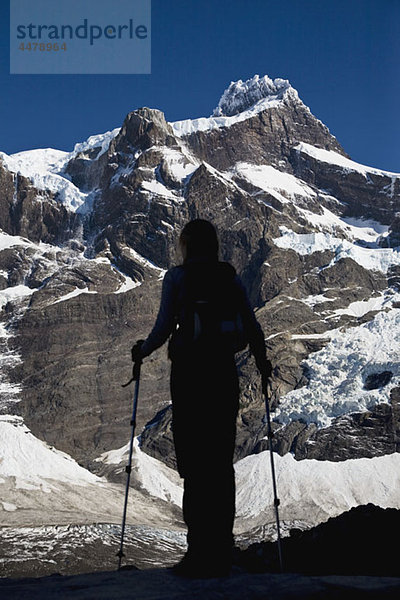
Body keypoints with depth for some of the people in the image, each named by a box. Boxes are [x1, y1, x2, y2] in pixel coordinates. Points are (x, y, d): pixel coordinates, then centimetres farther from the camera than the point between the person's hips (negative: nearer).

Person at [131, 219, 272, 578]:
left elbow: (164, 327, -6)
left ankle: (200, 555, -2)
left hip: (189, 372, -4)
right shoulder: (232, 279, 9)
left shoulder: (176, 277, -1)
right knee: (222, 462, 10)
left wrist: (141, 352, 13)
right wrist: (263, 363, 22)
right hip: (225, 373, 4)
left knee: (193, 463, -1)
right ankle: (222, 555, 13)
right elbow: (252, 328, 5)